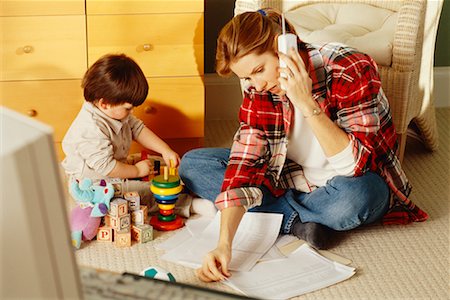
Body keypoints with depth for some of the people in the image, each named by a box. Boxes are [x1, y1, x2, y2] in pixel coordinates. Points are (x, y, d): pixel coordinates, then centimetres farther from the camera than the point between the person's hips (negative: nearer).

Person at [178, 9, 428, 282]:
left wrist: (307, 104, -38)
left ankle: (279, 213, -12)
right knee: (192, 164, -10)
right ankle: (298, 221, -18)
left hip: (356, 181, -5)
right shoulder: (259, 91, -12)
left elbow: (356, 165, -29)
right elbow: (244, 162, -21)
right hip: (294, 180, 5)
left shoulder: (351, 71, -26)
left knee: (352, 197, -43)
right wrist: (224, 244, -33)